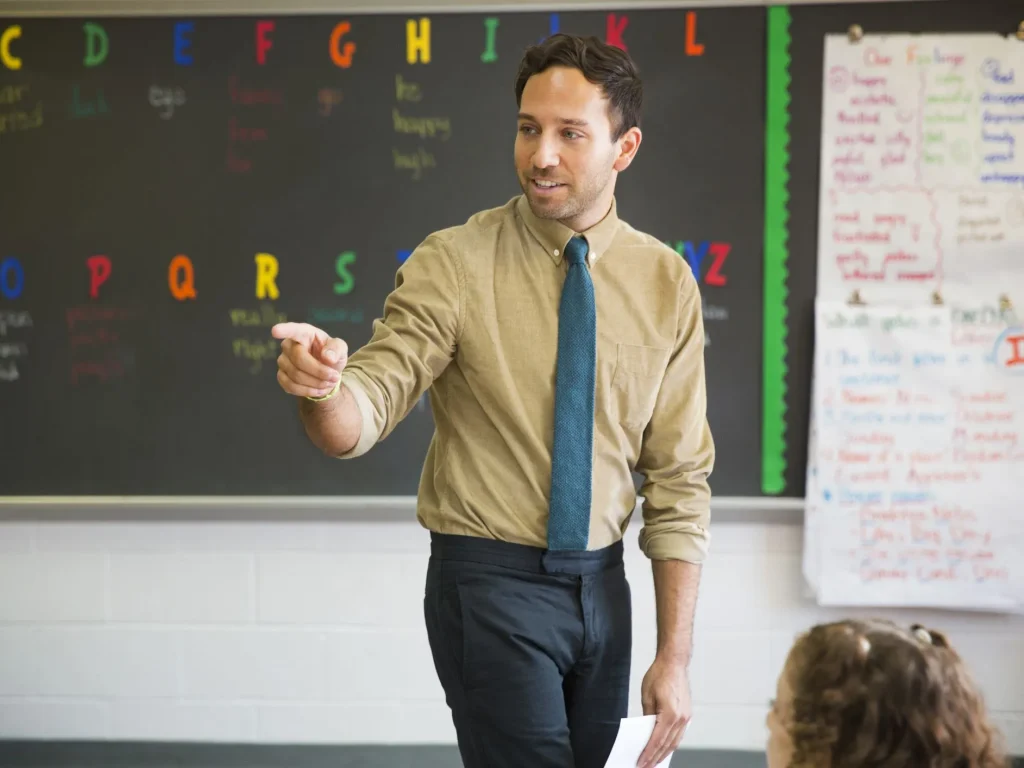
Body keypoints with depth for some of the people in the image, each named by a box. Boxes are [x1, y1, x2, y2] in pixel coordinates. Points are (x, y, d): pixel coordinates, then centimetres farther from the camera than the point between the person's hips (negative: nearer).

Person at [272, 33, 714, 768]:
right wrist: (321, 385, -42)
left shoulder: (665, 283, 0)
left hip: (602, 585, 4)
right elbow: (363, 416, -18)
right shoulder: (453, 264, -9)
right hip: (490, 584, -4)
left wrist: (676, 655, -2)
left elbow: (679, 480, 2)